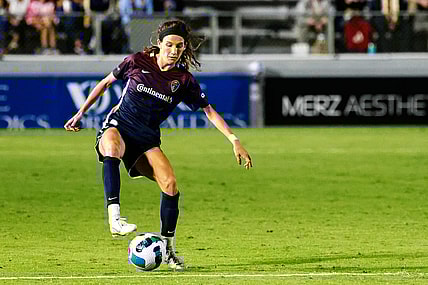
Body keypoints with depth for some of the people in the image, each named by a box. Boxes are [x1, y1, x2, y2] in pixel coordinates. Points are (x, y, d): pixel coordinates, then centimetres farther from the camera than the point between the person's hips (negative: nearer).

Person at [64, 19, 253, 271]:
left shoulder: (184, 79, -1)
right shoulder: (137, 61, -4)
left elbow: (210, 111, 3)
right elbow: (106, 82, 10)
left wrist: (234, 140, -6)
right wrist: (81, 114, 12)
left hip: (147, 140, 2)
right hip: (118, 127, -2)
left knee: (171, 185, -17)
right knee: (112, 150, -39)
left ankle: (167, 247, 1)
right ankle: (114, 218, -51)